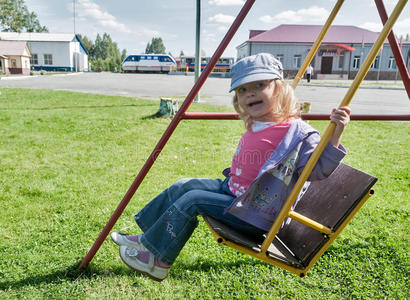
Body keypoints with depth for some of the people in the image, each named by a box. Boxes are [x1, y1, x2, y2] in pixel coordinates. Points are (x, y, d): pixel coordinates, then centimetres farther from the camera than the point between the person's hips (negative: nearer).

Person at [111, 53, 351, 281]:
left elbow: (317, 169, -26)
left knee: (193, 200, -14)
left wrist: (335, 136, -36)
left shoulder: (296, 133, -19)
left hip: (255, 217, -9)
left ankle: (159, 260, 3)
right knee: (184, 186, 7)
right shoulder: (253, 127, 7)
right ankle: (148, 239, 19)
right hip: (232, 192, 9)